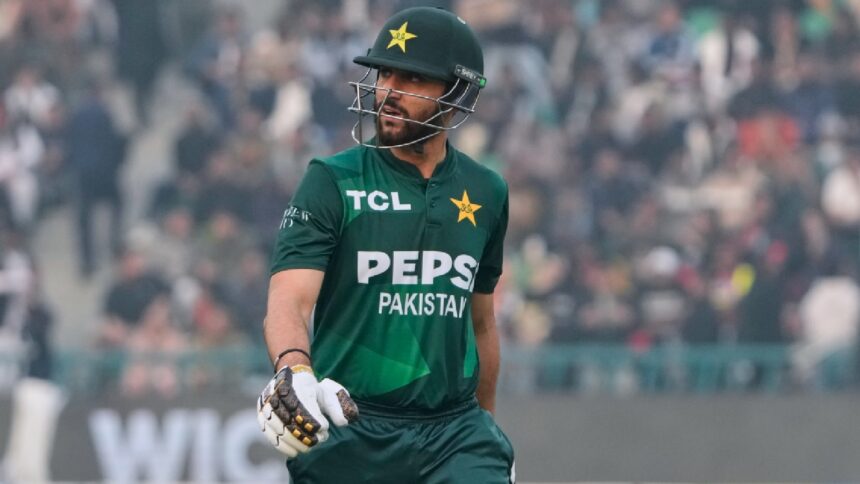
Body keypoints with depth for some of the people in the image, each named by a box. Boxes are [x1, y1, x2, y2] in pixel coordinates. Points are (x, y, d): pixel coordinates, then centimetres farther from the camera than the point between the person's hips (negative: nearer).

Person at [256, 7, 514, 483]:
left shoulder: (485, 194, 9)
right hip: (349, 433, -2)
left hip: (454, 430, 2)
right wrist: (293, 367, -37)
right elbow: (288, 300, -16)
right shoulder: (331, 181, -3)